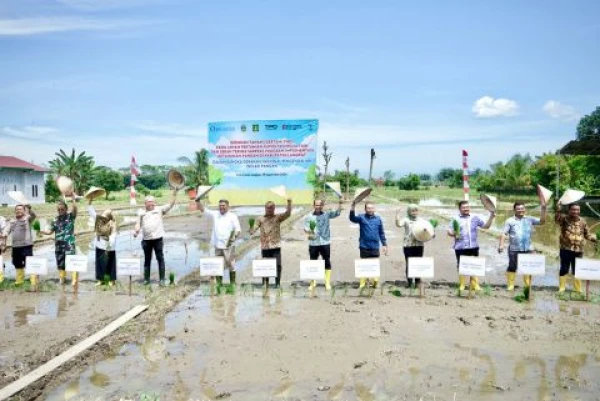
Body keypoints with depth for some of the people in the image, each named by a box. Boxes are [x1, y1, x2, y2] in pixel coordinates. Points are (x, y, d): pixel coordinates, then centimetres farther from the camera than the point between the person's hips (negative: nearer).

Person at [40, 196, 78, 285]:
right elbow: (50, 231, 12)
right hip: (59, 245, 5)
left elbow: (75, 209, -23)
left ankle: (74, 279, -9)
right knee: (60, 262, 14)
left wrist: (73, 200, -38)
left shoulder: (70, 216, -3)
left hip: (69, 244, -5)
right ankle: (61, 278, 28)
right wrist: (40, 231, -5)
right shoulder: (55, 220, 11)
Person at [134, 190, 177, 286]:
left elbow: (171, 204, 2)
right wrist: (136, 231, -6)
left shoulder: (159, 210, 7)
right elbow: (138, 224, 14)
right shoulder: (142, 213, 15)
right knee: (147, 259, 10)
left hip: (158, 238, -2)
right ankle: (146, 279, 18)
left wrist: (174, 193, -6)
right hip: (146, 239, 2)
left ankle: (162, 279, 4)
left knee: (160, 259, 0)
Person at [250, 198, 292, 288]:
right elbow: (255, 228, -1)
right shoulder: (261, 219, 7)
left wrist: (289, 203, -22)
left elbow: (288, 213, -9)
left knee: (278, 265, -6)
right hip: (265, 246, 1)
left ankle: (278, 283, 4)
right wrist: (252, 231, -24)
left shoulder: (278, 217, 5)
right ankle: (265, 284, 20)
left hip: (276, 246, -1)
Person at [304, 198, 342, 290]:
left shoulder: (327, 214, 4)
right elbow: (305, 228, -1)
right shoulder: (309, 217, 2)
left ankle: (327, 282, 14)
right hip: (313, 243, 0)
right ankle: (313, 282, 20)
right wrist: (309, 231, -23)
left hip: (325, 243, 0)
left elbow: (337, 213, -4)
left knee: (327, 263, 4)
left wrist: (340, 203, -17)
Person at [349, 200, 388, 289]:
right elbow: (352, 218, -20)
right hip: (364, 247, -1)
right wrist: (352, 207, -35)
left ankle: (375, 282, 13)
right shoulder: (362, 217, 0)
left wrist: (384, 244, 8)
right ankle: (363, 282, 12)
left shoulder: (378, 219, 7)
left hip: (375, 247, 1)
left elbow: (382, 233, 11)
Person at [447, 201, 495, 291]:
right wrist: (453, 234, -21)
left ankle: (474, 284, 14)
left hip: (473, 247, 2)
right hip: (460, 247, -2)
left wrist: (491, 217, -3)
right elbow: (449, 231, 0)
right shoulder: (456, 219, 3)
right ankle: (461, 285, 15)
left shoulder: (475, 218, 9)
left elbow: (486, 226, 9)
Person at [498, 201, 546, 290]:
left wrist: (543, 210, -10)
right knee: (512, 267, 4)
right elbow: (504, 234, -4)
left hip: (527, 249, 2)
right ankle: (510, 285, 12)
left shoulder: (529, 219, 6)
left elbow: (542, 221, 0)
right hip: (514, 249, -2)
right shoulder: (510, 221, -1)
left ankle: (528, 285, 21)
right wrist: (501, 244, -15)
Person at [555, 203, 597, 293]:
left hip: (578, 250, 3)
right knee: (564, 269, 3)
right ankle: (561, 288, 13)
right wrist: (558, 210, -41)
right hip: (566, 249, -3)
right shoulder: (564, 219, -3)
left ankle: (578, 289, 23)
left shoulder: (582, 222, 8)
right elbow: (557, 219, -24)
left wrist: (594, 238, -6)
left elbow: (587, 234, 14)